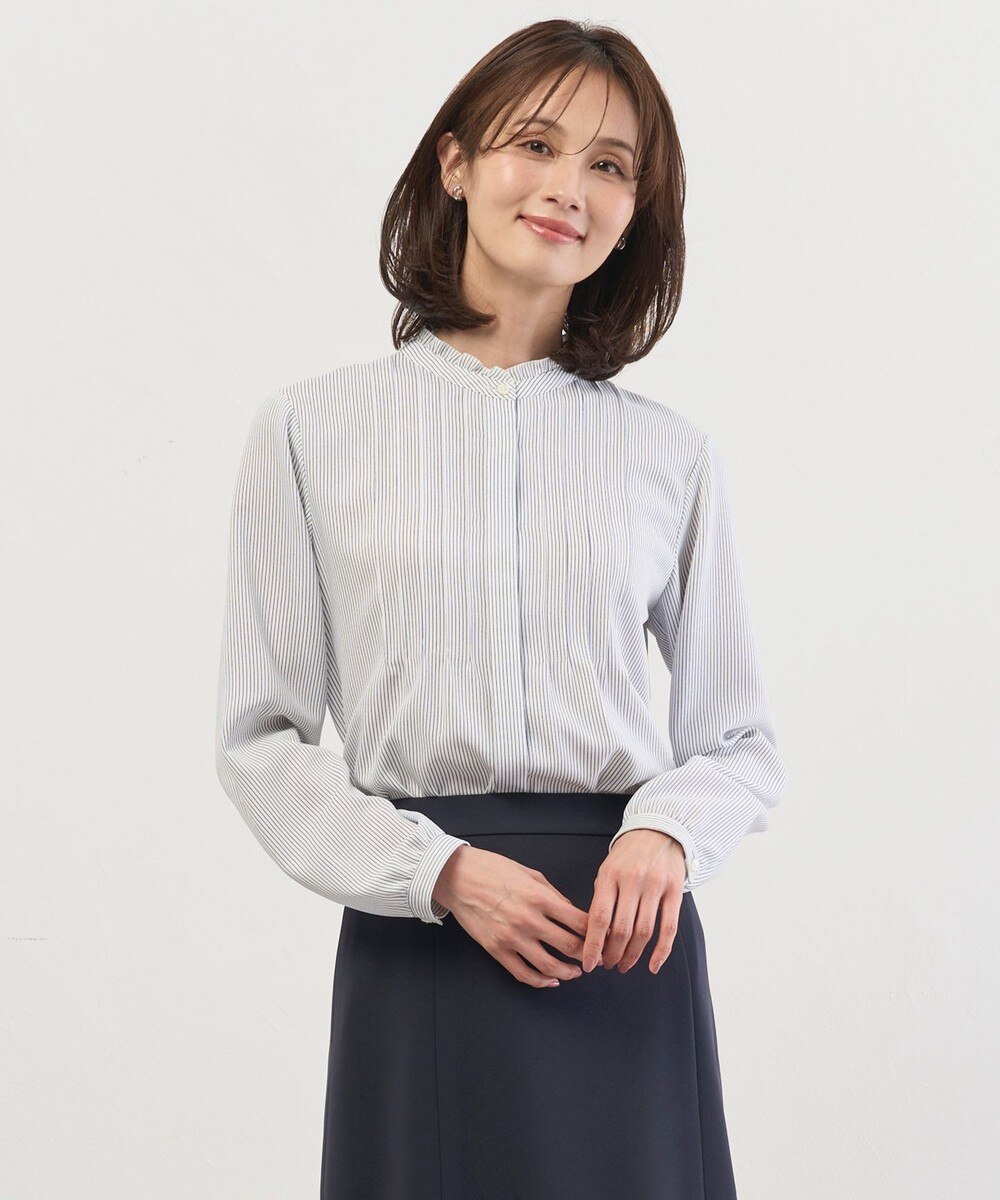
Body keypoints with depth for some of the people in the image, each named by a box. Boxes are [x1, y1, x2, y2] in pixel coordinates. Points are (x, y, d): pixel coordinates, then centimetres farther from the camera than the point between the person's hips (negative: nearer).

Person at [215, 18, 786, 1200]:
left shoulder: (669, 454, 6)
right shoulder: (314, 427, 2)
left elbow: (739, 741, 9)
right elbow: (260, 736, 0)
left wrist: (668, 833, -12)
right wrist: (442, 871, -13)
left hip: (622, 937, 1)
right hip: (417, 938, -1)